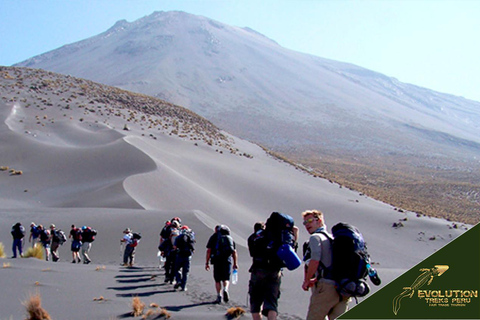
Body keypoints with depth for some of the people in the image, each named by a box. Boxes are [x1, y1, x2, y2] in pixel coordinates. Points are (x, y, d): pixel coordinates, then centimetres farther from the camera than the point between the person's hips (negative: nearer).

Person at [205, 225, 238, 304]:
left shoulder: (213, 237, 10)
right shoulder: (230, 238, 16)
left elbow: (209, 250, 2)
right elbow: (234, 251, 13)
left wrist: (207, 263, 4)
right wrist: (235, 263, 18)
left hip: (217, 260, -1)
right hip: (227, 260, 1)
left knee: (217, 279, 8)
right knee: (226, 278, 7)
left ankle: (219, 296, 2)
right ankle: (225, 290, -21)